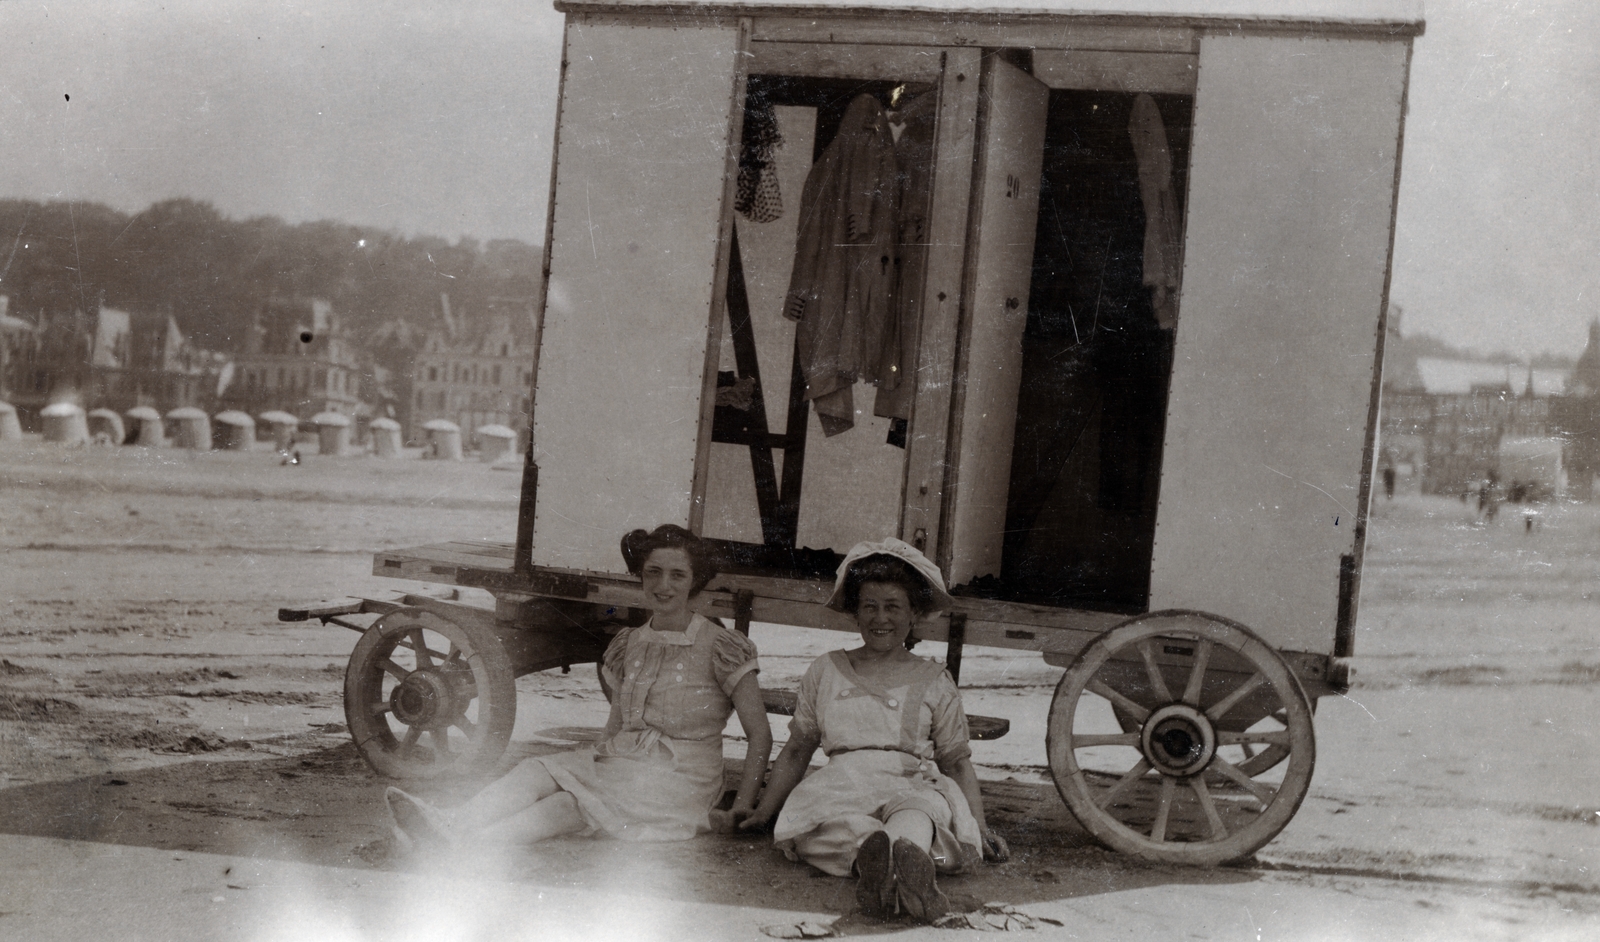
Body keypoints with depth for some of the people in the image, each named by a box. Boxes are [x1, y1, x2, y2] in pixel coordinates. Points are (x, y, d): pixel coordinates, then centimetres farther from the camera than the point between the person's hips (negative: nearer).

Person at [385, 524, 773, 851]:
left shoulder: (720, 648, -5)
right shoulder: (628, 644, 13)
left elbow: (760, 734, -4)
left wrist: (743, 807, -10)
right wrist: (593, 770, 2)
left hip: (679, 779, -6)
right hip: (617, 761, 6)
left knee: (569, 803, -30)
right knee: (537, 772, -24)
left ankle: (464, 846, -49)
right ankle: (450, 825, -46)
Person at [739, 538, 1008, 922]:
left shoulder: (934, 682, 20)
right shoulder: (826, 671, 24)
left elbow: (957, 761, 18)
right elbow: (797, 750, 28)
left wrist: (978, 824, 4)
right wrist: (762, 811, 21)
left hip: (913, 784, 0)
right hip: (841, 784, 0)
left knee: (924, 807, -40)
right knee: (821, 807, -40)